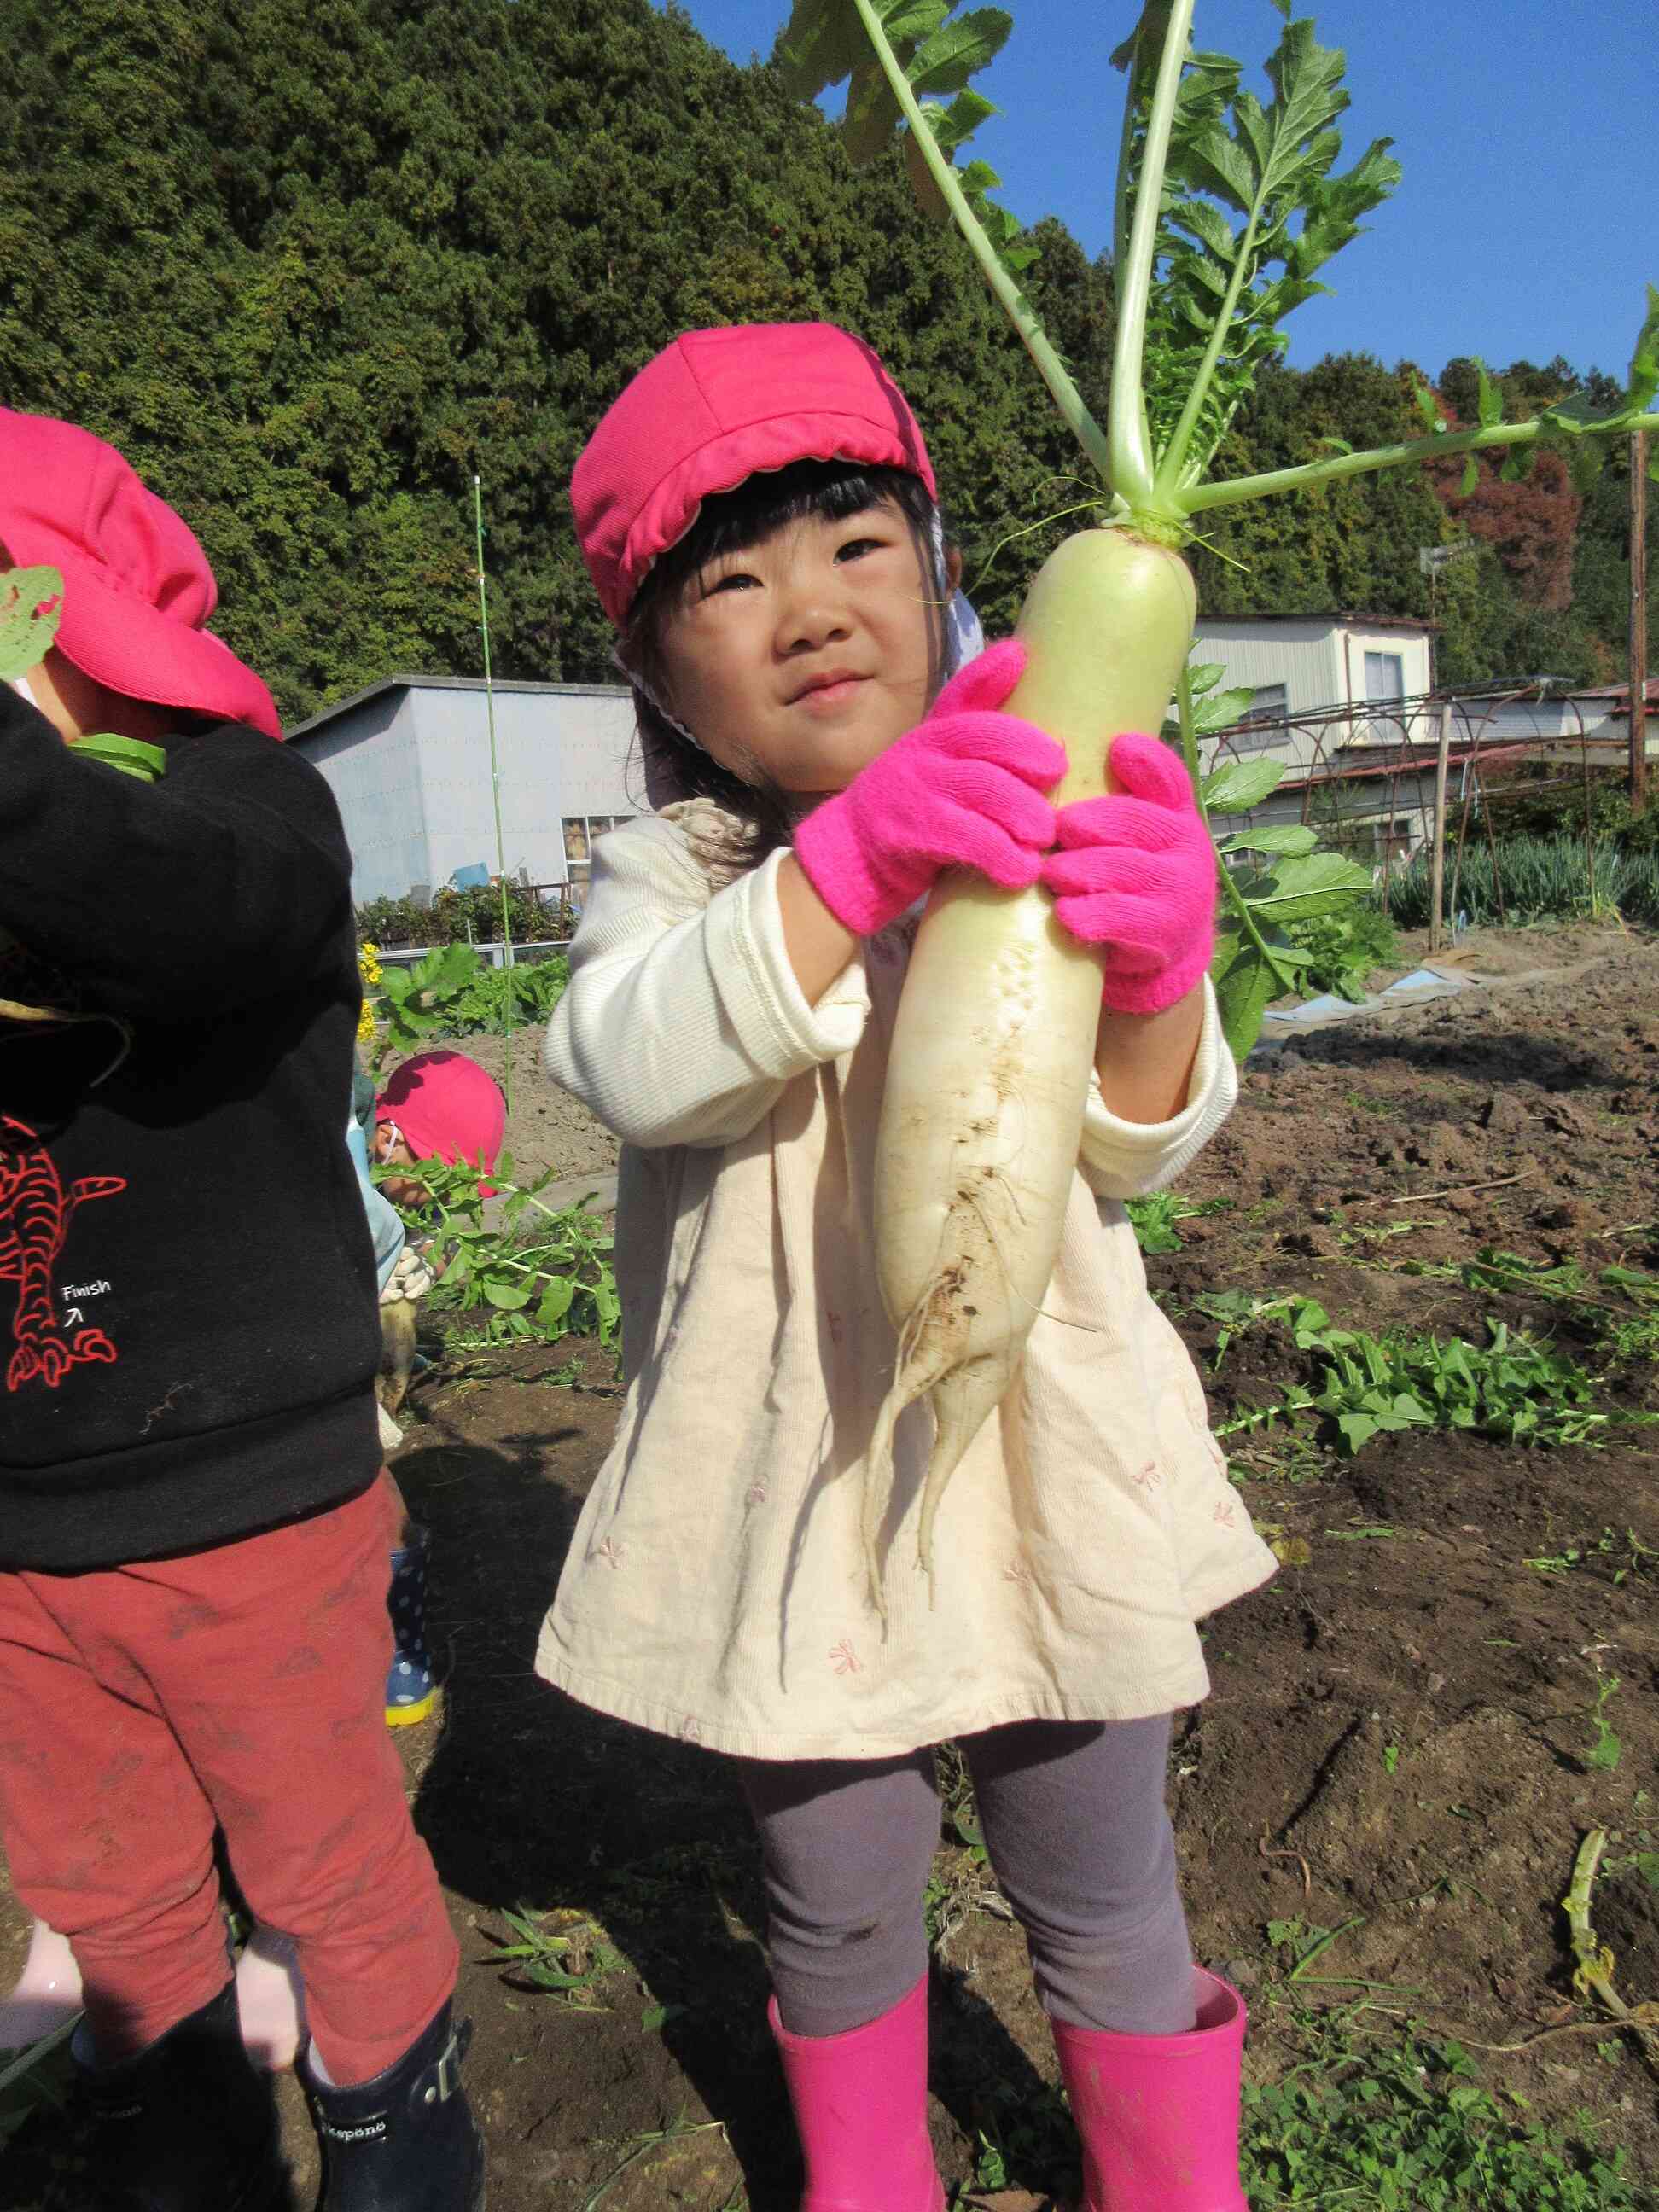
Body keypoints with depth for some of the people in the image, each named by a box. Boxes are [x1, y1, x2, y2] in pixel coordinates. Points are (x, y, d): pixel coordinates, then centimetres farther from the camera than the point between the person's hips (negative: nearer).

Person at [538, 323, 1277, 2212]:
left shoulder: (1047, 852, -2)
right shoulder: (668, 873, -5)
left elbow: (1140, 1142, -9)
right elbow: (635, 1062, -26)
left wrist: (1158, 966, -30)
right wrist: (846, 864, -41)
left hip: (1044, 1470, 1)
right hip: (792, 1488, 0)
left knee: (1106, 1911, 19)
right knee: (834, 1908, 21)